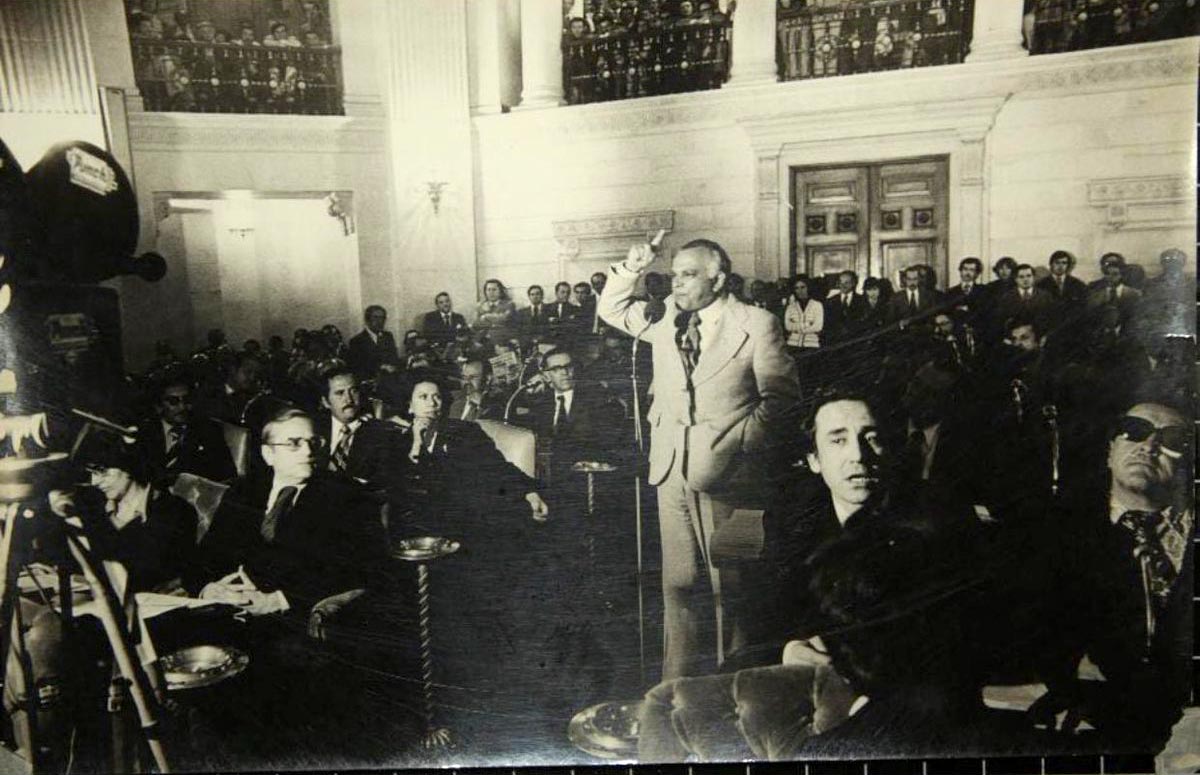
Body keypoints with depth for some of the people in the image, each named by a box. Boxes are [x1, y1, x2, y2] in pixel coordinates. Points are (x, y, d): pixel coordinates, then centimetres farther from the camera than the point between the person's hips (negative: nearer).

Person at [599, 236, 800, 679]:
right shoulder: (665, 318, 12)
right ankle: (677, 684, 21)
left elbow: (782, 395, -2)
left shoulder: (756, 325, -2)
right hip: (671, 470, 5)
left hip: (724, 472, -4)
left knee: (728, 583, 2)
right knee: (679, 583, 10)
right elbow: (611, 310, 24)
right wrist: (630, 270, 7)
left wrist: (743, 440, -13)